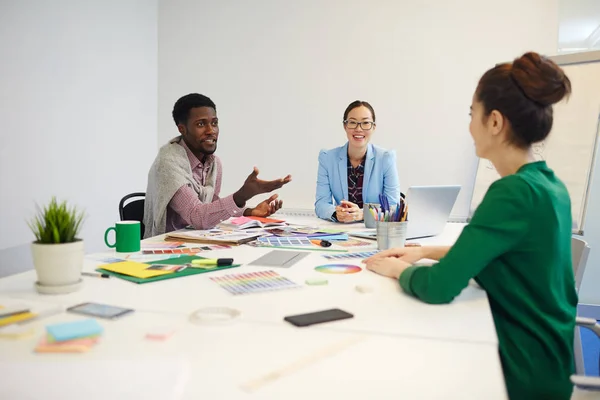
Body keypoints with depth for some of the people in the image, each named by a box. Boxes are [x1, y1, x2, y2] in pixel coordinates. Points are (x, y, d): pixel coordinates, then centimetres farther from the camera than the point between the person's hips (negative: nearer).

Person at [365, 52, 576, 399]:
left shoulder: (515, 192, -26)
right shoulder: (549, 184, 3)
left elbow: (438, 287, -28)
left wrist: (397, 268, -8)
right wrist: (423, 251, 8)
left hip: (523, 371, -8)